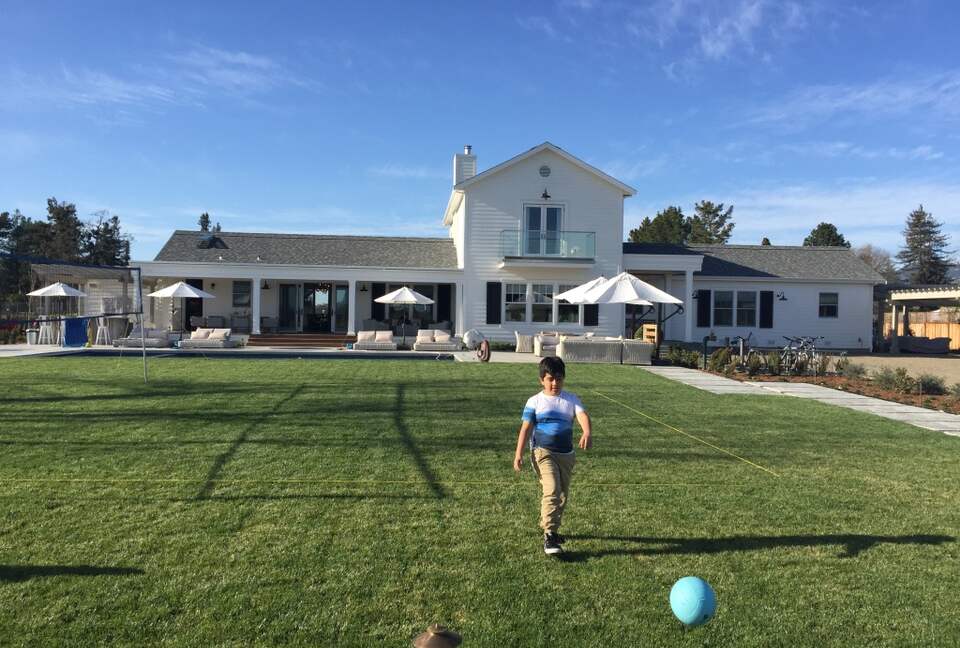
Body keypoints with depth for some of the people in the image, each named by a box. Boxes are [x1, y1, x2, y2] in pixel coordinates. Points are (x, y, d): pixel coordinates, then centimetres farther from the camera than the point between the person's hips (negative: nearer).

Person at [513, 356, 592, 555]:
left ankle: (549, 527, 33)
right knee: (552, 490, -20)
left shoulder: (571, 399, 5)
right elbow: (526, 427, -1)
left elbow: (582, 415, -12)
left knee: (563, 494, 12)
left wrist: (587, 433, -34)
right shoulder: (535, 401, 0)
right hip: (543, 452, -4)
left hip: (566, 454, 4)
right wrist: (518, 454, -9)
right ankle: (549, 536, -16)